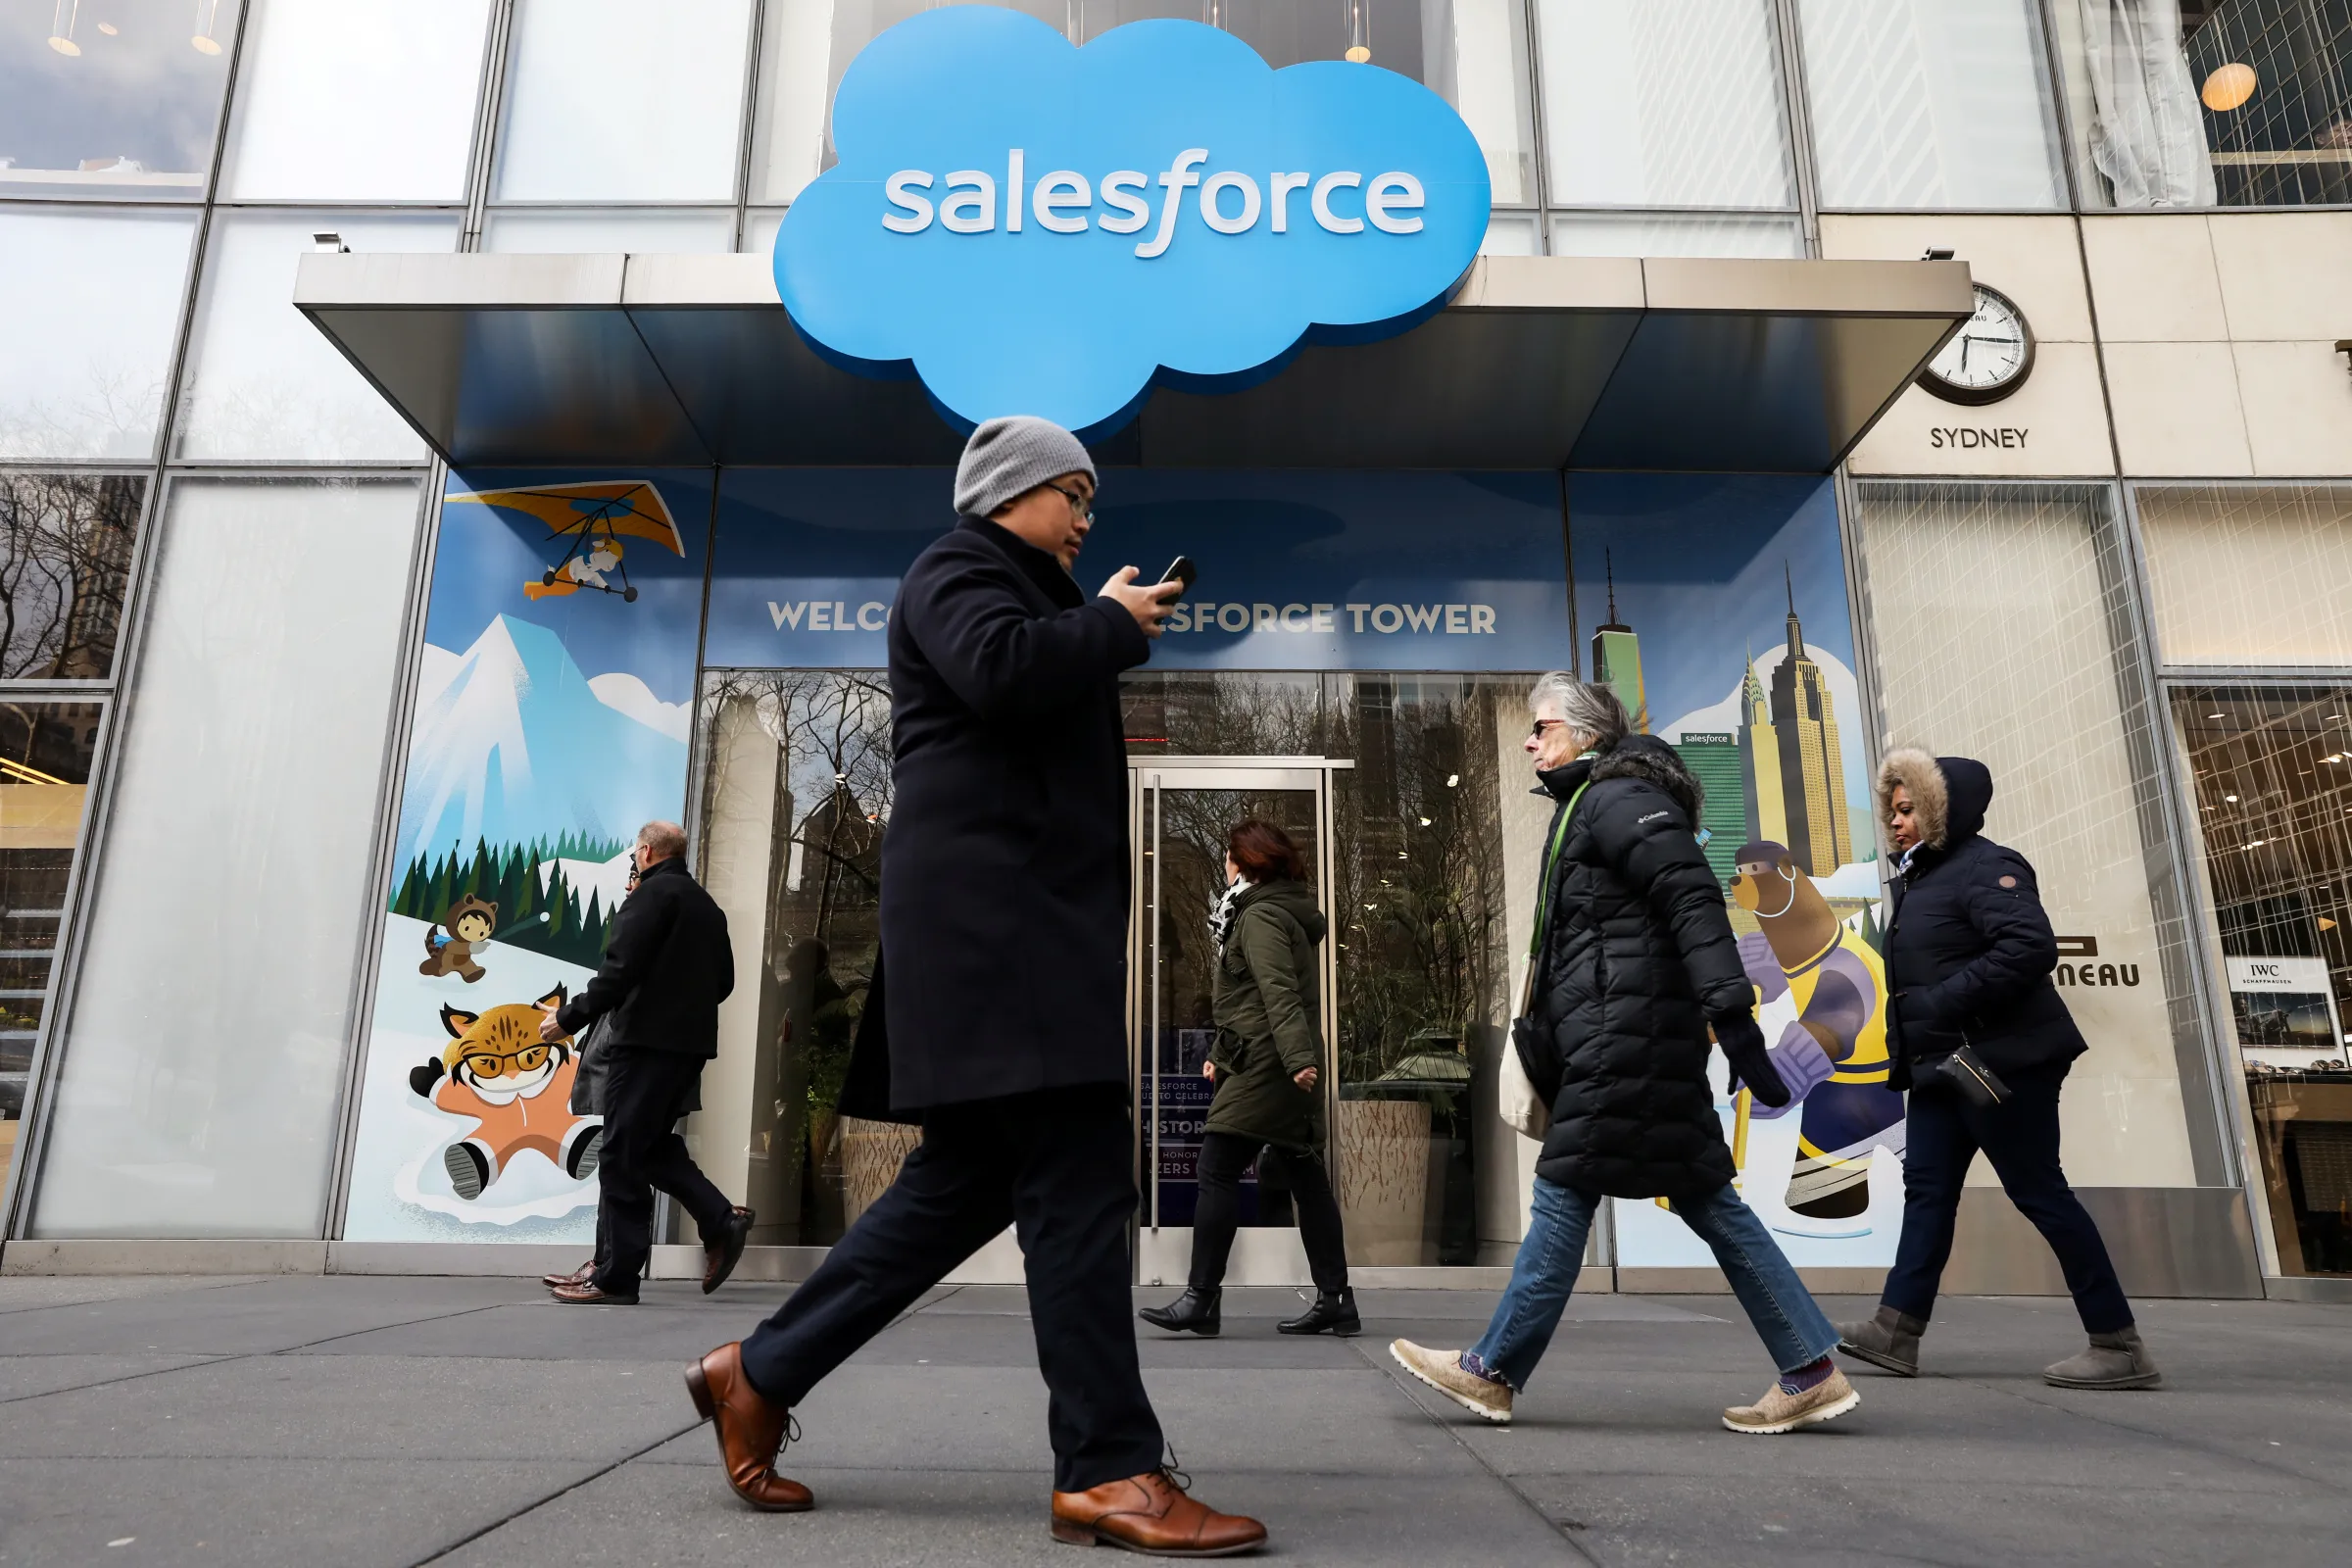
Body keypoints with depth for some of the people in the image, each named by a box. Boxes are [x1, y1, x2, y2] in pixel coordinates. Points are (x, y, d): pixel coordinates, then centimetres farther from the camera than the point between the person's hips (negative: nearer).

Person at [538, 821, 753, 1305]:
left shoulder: (652, 893, -8)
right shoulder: (707, 905, 18)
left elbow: (621, 969, -17)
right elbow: (724, 980, 20)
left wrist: (570, 1017, -11)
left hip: (648, 1039, -8)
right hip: (692, 1041, 9)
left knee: (623, 1154, -3)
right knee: (654, 1144, 17)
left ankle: (616, 1278, 0)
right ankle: (720, 1221, 4)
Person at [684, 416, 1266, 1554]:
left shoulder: (1016, 586, 30)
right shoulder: (958, 568, 0)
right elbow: (1002, 667, -21)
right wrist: (1112, 624, -8)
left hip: (1021, 920, 11)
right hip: (991, 913, -11)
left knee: (969, 1179, 10)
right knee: (1077, 1182, -11)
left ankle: (760, 1373, 19)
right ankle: (1107, 1469, -5)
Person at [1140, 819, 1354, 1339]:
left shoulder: (1260, 916, -9)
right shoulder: (1281, 912, 23)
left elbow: (1279, 993, -23)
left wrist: (1297, 1057, -32)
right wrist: (1222, 1056, 29)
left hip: (1266, 1068, -10)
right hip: (1286, 1069, 10)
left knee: (1217, 1171, -8)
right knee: (1307, 1179, 9)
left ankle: (1202, 1297, -7)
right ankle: (1335, 1302, 12)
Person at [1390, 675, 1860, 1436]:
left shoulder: (1620, 798, -9)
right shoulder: (1588, 806, 22)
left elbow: (1694, 902, -20)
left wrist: (1733, 1015, -26)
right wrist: (1542, 1037, 22)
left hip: (1625, 1032, -10)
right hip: (1617, 1037, 10)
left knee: (1564, 1191, -3)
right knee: (1704, 1197, 10)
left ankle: (1492, 1371, 6)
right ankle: (1811, 1370, 15)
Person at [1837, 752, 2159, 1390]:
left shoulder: (1983, 867, -13)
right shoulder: (1918, 878, 16)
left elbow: (2030, 946, -27)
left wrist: (1945, 1002, -25)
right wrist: (1907, 1052, 11)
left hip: (2000, 1061, -10)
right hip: (1941, 1065, 10)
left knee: (2040, 1192, -3)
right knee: (1927, 1188, 6)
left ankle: (2119, 1347, 9)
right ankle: (1896, 1330, 8)